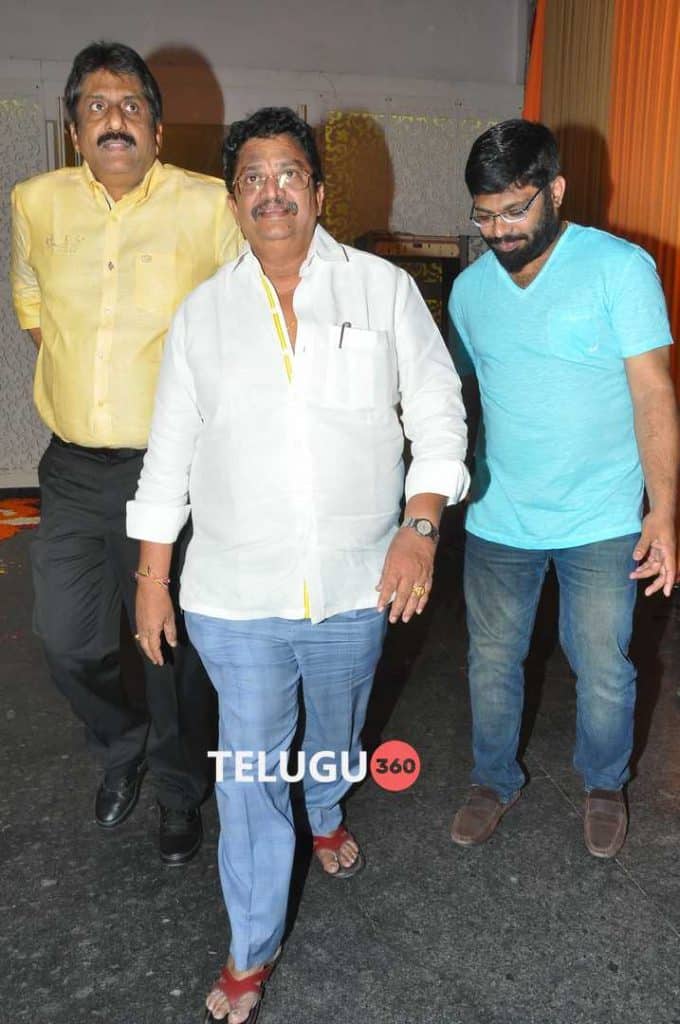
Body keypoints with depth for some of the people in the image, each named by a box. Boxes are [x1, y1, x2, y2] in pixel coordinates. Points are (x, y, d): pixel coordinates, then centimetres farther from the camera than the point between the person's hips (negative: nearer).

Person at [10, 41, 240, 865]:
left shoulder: (208, 207, -9)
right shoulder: (36, 203, 3)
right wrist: (70, 377, 13)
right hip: (72, 471, 4)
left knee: (176, 647, 9)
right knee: (66, 642, 13)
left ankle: (179, 791, 36)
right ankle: (124, 746, 44)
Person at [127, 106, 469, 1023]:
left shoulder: (384, 290, -2)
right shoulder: (202, 313, 2)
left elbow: (438, 413, -2)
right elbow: (171, 451, 4)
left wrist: (421, 525, -15)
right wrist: (153, 577, 4)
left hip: (357, 584, 1)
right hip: (236, 595, 0)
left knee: (338, 729, 24)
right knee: (249, 767, 9)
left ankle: (326, 814, 59)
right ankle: (254, 948, 29)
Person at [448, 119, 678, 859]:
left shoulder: (620, 269, -11)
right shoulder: (469, 288, 2)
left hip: (601, 522, -3)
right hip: (497, 519, 3)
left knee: (603, 670, 10)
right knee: (492, 663, 14)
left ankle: (604, 786, 38)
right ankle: (495, 782, 38)